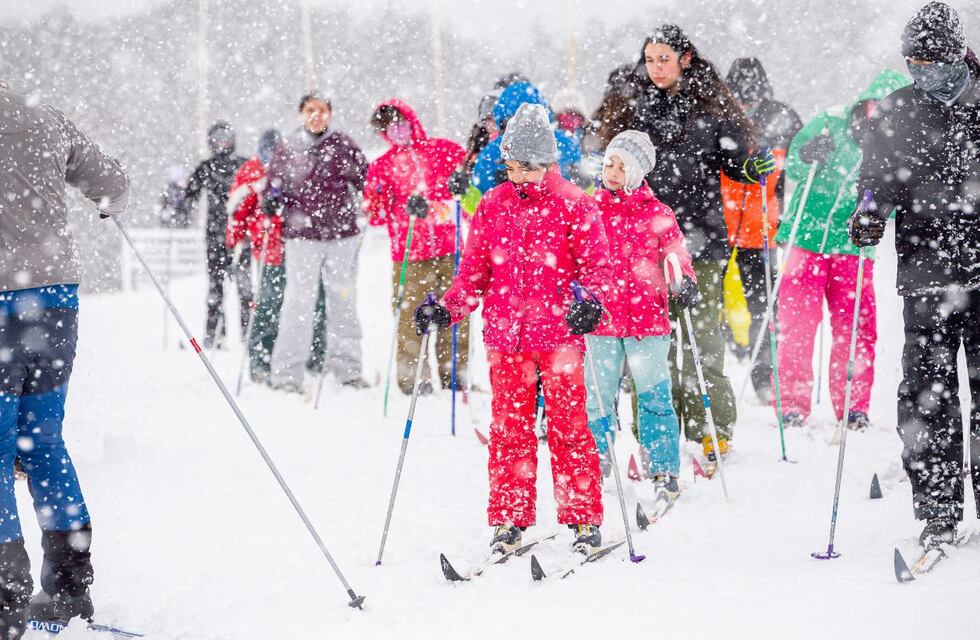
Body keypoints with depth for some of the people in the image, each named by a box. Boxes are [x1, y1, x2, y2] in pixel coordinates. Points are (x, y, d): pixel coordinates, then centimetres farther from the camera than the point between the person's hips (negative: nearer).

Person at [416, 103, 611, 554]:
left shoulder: (573, 204, -1)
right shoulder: (493, 206, 9)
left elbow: (595, 263, -4)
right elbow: (475, 269, 12)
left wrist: (591, 302, -23)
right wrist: (447, 309, -2)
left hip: (558, 334, -3)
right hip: (505, 334, 3)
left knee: (568, 426, -2)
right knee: (508, 428, 5)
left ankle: (584, 519, 7)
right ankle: (510, 520, 13)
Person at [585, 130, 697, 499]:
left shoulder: (656, 213, 3)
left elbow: (675, 253, 3)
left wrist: (685, 282, -16)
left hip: (647, 317, -1)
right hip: (601, 319, 2)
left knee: (653, 397, 1)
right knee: (596, 397, 7)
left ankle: (664, 472, 9)